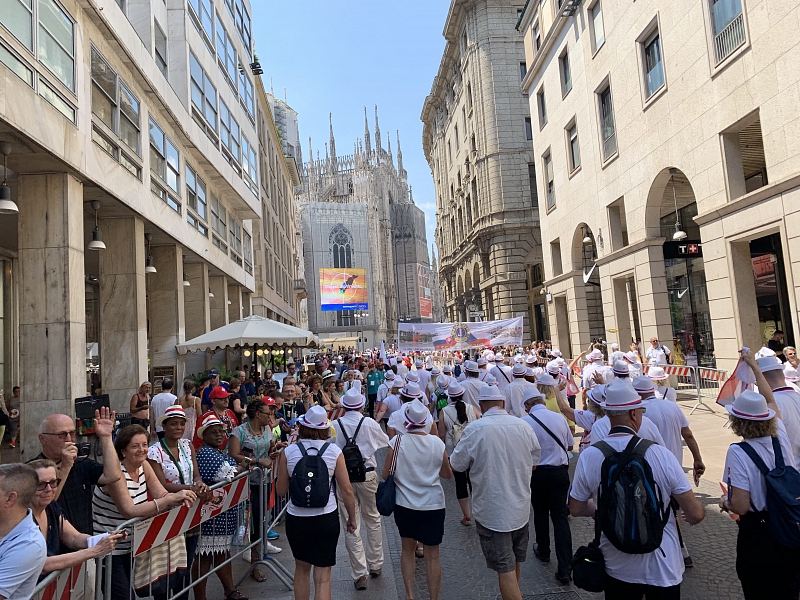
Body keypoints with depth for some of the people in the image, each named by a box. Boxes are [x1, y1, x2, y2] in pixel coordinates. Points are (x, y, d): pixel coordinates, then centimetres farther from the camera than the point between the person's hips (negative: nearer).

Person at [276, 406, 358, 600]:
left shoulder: (288, 452, -6)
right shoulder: (334, 451, -8)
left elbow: (280, 490, 3)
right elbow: (346, 491, -5)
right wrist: (352, 518, 9)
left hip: (296, 518, 2)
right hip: (326, 519, -1)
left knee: (301, 568, 24)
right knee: (323, 577, 9)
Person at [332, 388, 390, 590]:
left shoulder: (334, 425, -6)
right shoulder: (369, 423, -7)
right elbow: (386, 442, 7)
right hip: (367, 475, 0)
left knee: (351, 526, 7)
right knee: (373, 520, 18)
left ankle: (359, 574, 12)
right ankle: (375, 565, 30)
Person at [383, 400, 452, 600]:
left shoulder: (397, 441, -15)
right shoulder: (437, 443, -12)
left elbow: (386, 474, -7)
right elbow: (447, 474, 1)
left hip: (404, 504, 1)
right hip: (433, 505, 0)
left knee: (407, 549, 21)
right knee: (432, 555, 11)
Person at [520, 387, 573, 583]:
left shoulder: (525, 421, -15)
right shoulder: (560, 418, -2)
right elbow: (570, 445, 9)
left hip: (537, 473, -2)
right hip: (561, 471, 2)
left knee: (540, 513, 19)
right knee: (560, 516, 7)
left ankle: (543, 552, 38)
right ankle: (565, 569, 3)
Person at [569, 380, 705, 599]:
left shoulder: (588, 456, -13)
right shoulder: (661, 454, -18)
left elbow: (575, 509, -2)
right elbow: (695, 514, -11)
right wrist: (690, 518, 13)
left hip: (617, 567, 1)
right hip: (662, 568, -1)